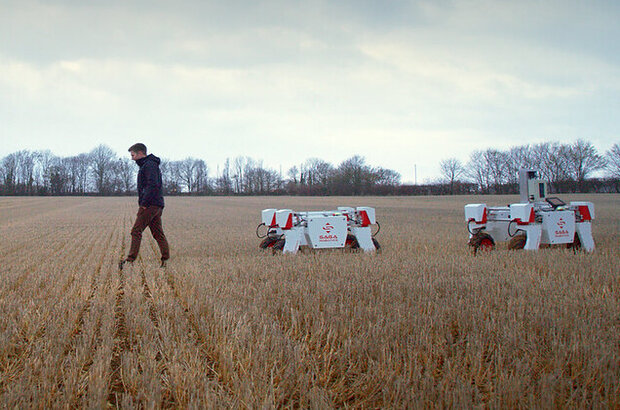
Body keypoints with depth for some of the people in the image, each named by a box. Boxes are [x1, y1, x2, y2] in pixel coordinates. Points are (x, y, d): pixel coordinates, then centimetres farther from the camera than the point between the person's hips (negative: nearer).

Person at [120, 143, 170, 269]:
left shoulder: (149, 165, -10)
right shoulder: (151, 165, 22)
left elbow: (153, 185, -22)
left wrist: (144, 203, -19)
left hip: (149, 205, -10)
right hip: (157, 206, 10)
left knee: (136, 231, -9)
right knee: (158, 234, 7)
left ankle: (131, 259, -12)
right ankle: (165, 260, 5)